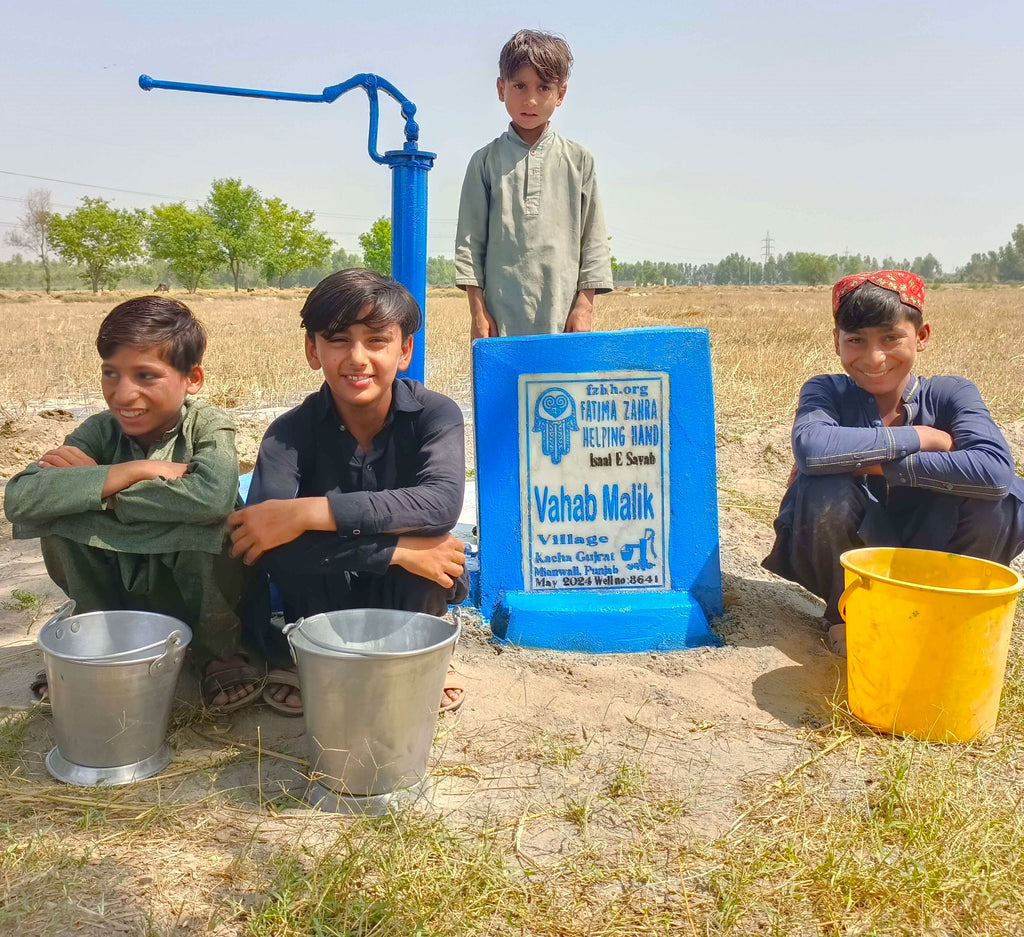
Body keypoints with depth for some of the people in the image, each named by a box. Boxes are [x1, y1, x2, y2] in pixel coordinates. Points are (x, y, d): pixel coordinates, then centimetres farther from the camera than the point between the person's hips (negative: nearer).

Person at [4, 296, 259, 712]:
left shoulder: (208, 426, -19)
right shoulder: (101, 431, -11)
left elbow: (212, 497, -43)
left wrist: (93, 484, -30)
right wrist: (137, 471, -32)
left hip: (203, 594, -3)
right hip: (123, 594, 4)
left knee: (206, 525, -33)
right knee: (59, 514, -17)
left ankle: (220, 651, -5)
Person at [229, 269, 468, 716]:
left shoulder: (435, 414, -16)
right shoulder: (292, 431, -16)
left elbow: (442, 502, -36)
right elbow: (257, 539, -33)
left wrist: (309, 512, -41)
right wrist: (395, 550, -39)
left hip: (405, 598, 0)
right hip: (325, 602, 0)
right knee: (285, 547, -31)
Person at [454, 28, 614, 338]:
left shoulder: (579, 160, 9)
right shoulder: (486, 160, 8)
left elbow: (594, 240, 9)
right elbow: (469, 240, 5)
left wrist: (585, 305, 1)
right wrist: (478, 312, -1)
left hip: (563, 316, 1)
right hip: (501, 318, 0)